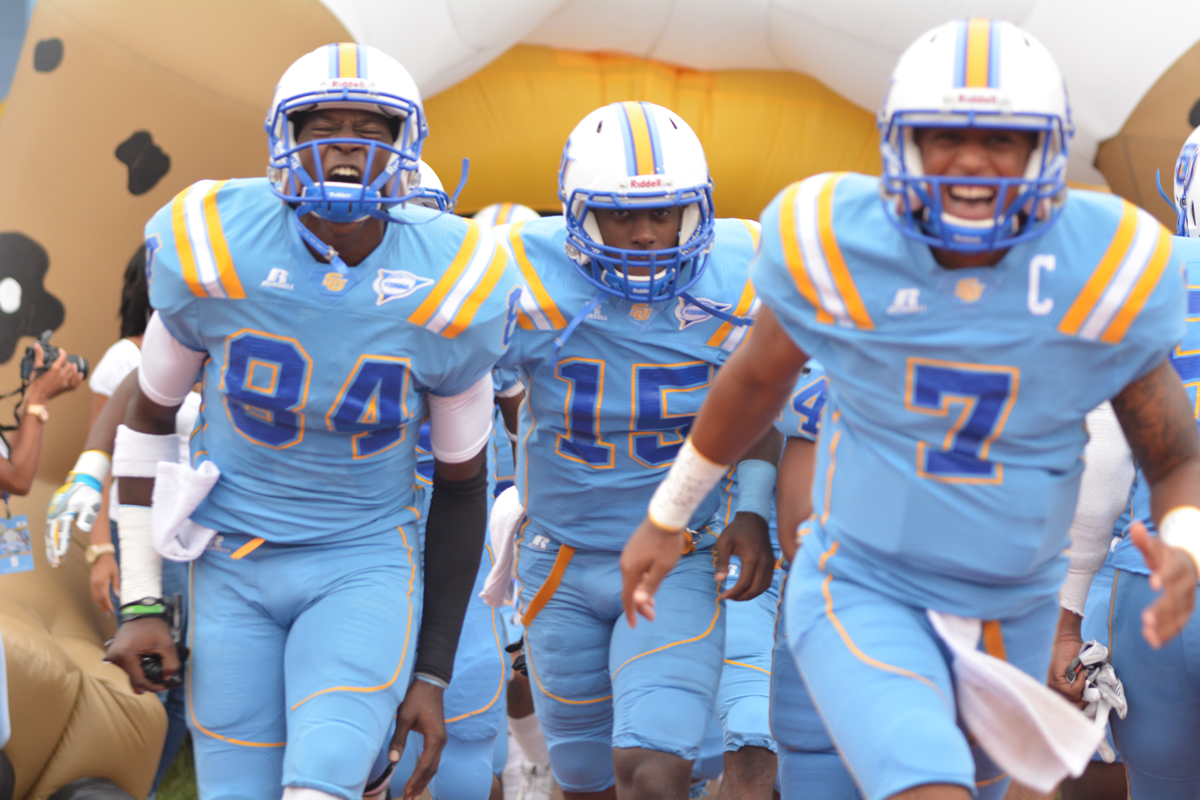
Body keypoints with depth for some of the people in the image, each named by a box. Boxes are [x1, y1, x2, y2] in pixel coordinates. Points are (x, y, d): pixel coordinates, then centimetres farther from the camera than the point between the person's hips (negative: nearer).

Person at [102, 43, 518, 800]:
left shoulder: (450, 293, -11)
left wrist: (433, 676, 2)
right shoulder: (214, 255, -12)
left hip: (365, 566, -1)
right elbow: (149, 417, 4)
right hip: (234, 568, 1)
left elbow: (462, 484, 1)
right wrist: (140, 602, 1)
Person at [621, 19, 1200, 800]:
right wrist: (665, 517, 14)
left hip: (1011, 617, 3)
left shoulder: (1105, 269, -16)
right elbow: (756, 379, 3)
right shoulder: (840, 244, -17)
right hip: (864, 596, -3)